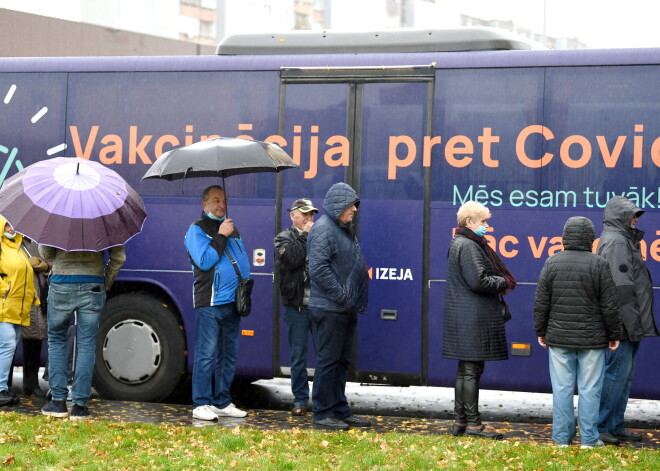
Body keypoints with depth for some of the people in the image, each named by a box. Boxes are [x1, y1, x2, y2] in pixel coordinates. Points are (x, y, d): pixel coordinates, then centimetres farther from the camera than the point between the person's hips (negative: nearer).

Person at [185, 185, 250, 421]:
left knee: (229, 355, 10)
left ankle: (223, 403, 17)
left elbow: (243, 260, 24)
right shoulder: (197, 230, -2)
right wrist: (221, 237, -13)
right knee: (206, 355, -7)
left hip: (233, 302, 7)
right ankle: (201, 404, -4)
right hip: (209, 303, -7)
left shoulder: (232, 229, 19)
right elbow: (204, 261, -15)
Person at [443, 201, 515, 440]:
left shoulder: (461, 244, 19)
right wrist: (503, 283, -7)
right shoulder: (467, 246, -15)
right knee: (471, 370, -6)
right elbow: (478, 281, -22)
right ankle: (473, 423, -2)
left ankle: (460, 421, 17)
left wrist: (499, 283, 7)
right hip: (472, 319, -11)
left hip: (466, 318, 11)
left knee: (466, 370, 13)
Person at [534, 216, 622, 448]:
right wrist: (614, 335, 6)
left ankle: (561, 437, 9)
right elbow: (610, 305, -5)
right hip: (592, 340, -2)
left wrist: (541, 331, 14)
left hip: (559, 338, 2)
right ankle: (588, 438, 6)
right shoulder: (599, 265, -8)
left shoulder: (552, 263, -1)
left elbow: (541, 303, 3)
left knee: (562, 388, 7)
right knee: (589, 389, 3)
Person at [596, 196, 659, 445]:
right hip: (621, 324, -11)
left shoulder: (623, 240, 20)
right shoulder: (616, 242, -13)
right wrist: (633, 324, -20)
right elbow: (622, 288, -19)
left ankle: (615, 427, 18)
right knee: (616, 373, -8)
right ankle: (598, 427, -4)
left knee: (624, 375, 13)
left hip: (627, 327, 11)